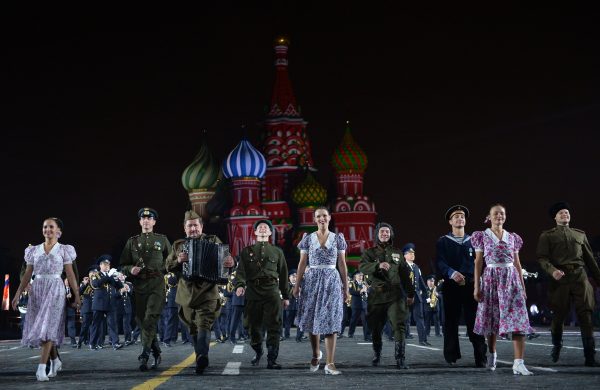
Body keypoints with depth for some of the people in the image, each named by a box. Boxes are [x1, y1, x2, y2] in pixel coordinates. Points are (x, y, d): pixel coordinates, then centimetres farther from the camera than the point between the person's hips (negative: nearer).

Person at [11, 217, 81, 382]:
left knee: (48, 326, -14)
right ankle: (55, 360, 23)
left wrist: (77, 295, -1)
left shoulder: (63, 250, 5)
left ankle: (41, 367, -19)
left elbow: (70, 275, 3)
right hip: (37, 290, 4)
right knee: (39, 328, 4)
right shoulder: (34, 250, 12)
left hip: (55, 289, -4)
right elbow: (27, 275, 11)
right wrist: (18, 294, 4)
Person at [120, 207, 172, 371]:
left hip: (157, 284, -3)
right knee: (141, 319, 4)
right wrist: (131, 269, -7)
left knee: (150, 318, -14)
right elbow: (123, 265, 13)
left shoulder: (162, 239, 12)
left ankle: (144, 355, -18)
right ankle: (156, 352, 20)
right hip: (139, 284, 3)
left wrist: (164, 269, -1)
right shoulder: (132, 241, 14)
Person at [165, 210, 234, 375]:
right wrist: (178, 261, -11)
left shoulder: (213, 241, 8)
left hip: (207, 292, -3)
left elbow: (225, 259, 6)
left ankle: (202, 357, -28)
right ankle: (201, 358, 21)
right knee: (193, 328, 10)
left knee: (204, 325, -17)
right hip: (187, 294, 4)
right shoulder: (178, 245, 14)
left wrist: (230, 263, -19)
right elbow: (168, 266, 11)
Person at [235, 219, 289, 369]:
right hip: (253, 292, 1)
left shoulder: (277, 252, 16)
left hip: (272, 291, 0)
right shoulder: (247, 251, 13)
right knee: (254, 326, 7)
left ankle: (272, 359, -9)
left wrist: (286, 296, 13)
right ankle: (258, 352, 31)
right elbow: (241, 270, 0)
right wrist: (240, 285, -20)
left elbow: (283, 274, 16)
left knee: (274, 326, -9)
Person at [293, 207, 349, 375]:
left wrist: (346, 287, 4)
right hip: (312, 280, 1)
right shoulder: (308, 238, 5)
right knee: (312, 319, 5)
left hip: (332, 280, -1)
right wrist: (297, 285, 0)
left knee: (330, 321, -6)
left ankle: (330, 364, -7)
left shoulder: (338, 238, 5)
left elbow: (342, 264, 6)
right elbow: (302, 263, 5)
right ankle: (316, 354, 30)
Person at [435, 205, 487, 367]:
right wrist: (451, 273, -22)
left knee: (474, 321, -3)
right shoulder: (443, 242, 9)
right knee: (451, 321, 1)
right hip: (451, 286, -1)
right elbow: (439, 262, -4)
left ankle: (480, 357, -2)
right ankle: (451, 356, 8)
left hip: (471, 285, 1)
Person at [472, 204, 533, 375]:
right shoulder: (482, 236, 5)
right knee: (492, 319, 6)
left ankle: (518, 363, -18)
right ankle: (492, 354, 30)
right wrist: (476, 286, -4)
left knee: (518, 319, -12)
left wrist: (522, 285, 10)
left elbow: (517, 263, 15)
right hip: (491, 279, -1)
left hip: (511, 279, 2)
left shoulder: (513, 237, 13)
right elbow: (478, 263, 2)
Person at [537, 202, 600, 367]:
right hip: (560, 279, -2)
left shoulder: (580, 234, 21)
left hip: (580, 278, 2)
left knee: (586, 316, -7)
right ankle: (556, 346, 30)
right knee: (558, 316, 3)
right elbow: (542, 257, 0)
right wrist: (552, 270, -19)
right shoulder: (547, 236, 11)